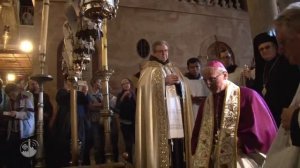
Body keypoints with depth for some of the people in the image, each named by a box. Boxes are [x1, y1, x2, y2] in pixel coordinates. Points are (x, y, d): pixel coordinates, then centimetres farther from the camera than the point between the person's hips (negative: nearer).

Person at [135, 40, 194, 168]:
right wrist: (164, 81, -13)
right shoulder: (149, 69, 4)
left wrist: (178, 83, -2)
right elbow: (145, 87, -14)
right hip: (160, 117, -5)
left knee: (178, 151, 2)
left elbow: (184, 89, 18)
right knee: (161, 147, -10)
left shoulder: (174, 69, 21)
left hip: (177, 115, 5)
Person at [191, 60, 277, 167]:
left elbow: (261, 128, -7)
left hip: (243, 156, -4)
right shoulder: (207, 103, 7)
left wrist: (240, 141, -11)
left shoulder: (247, 96, -8)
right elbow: (199, 134, 14)